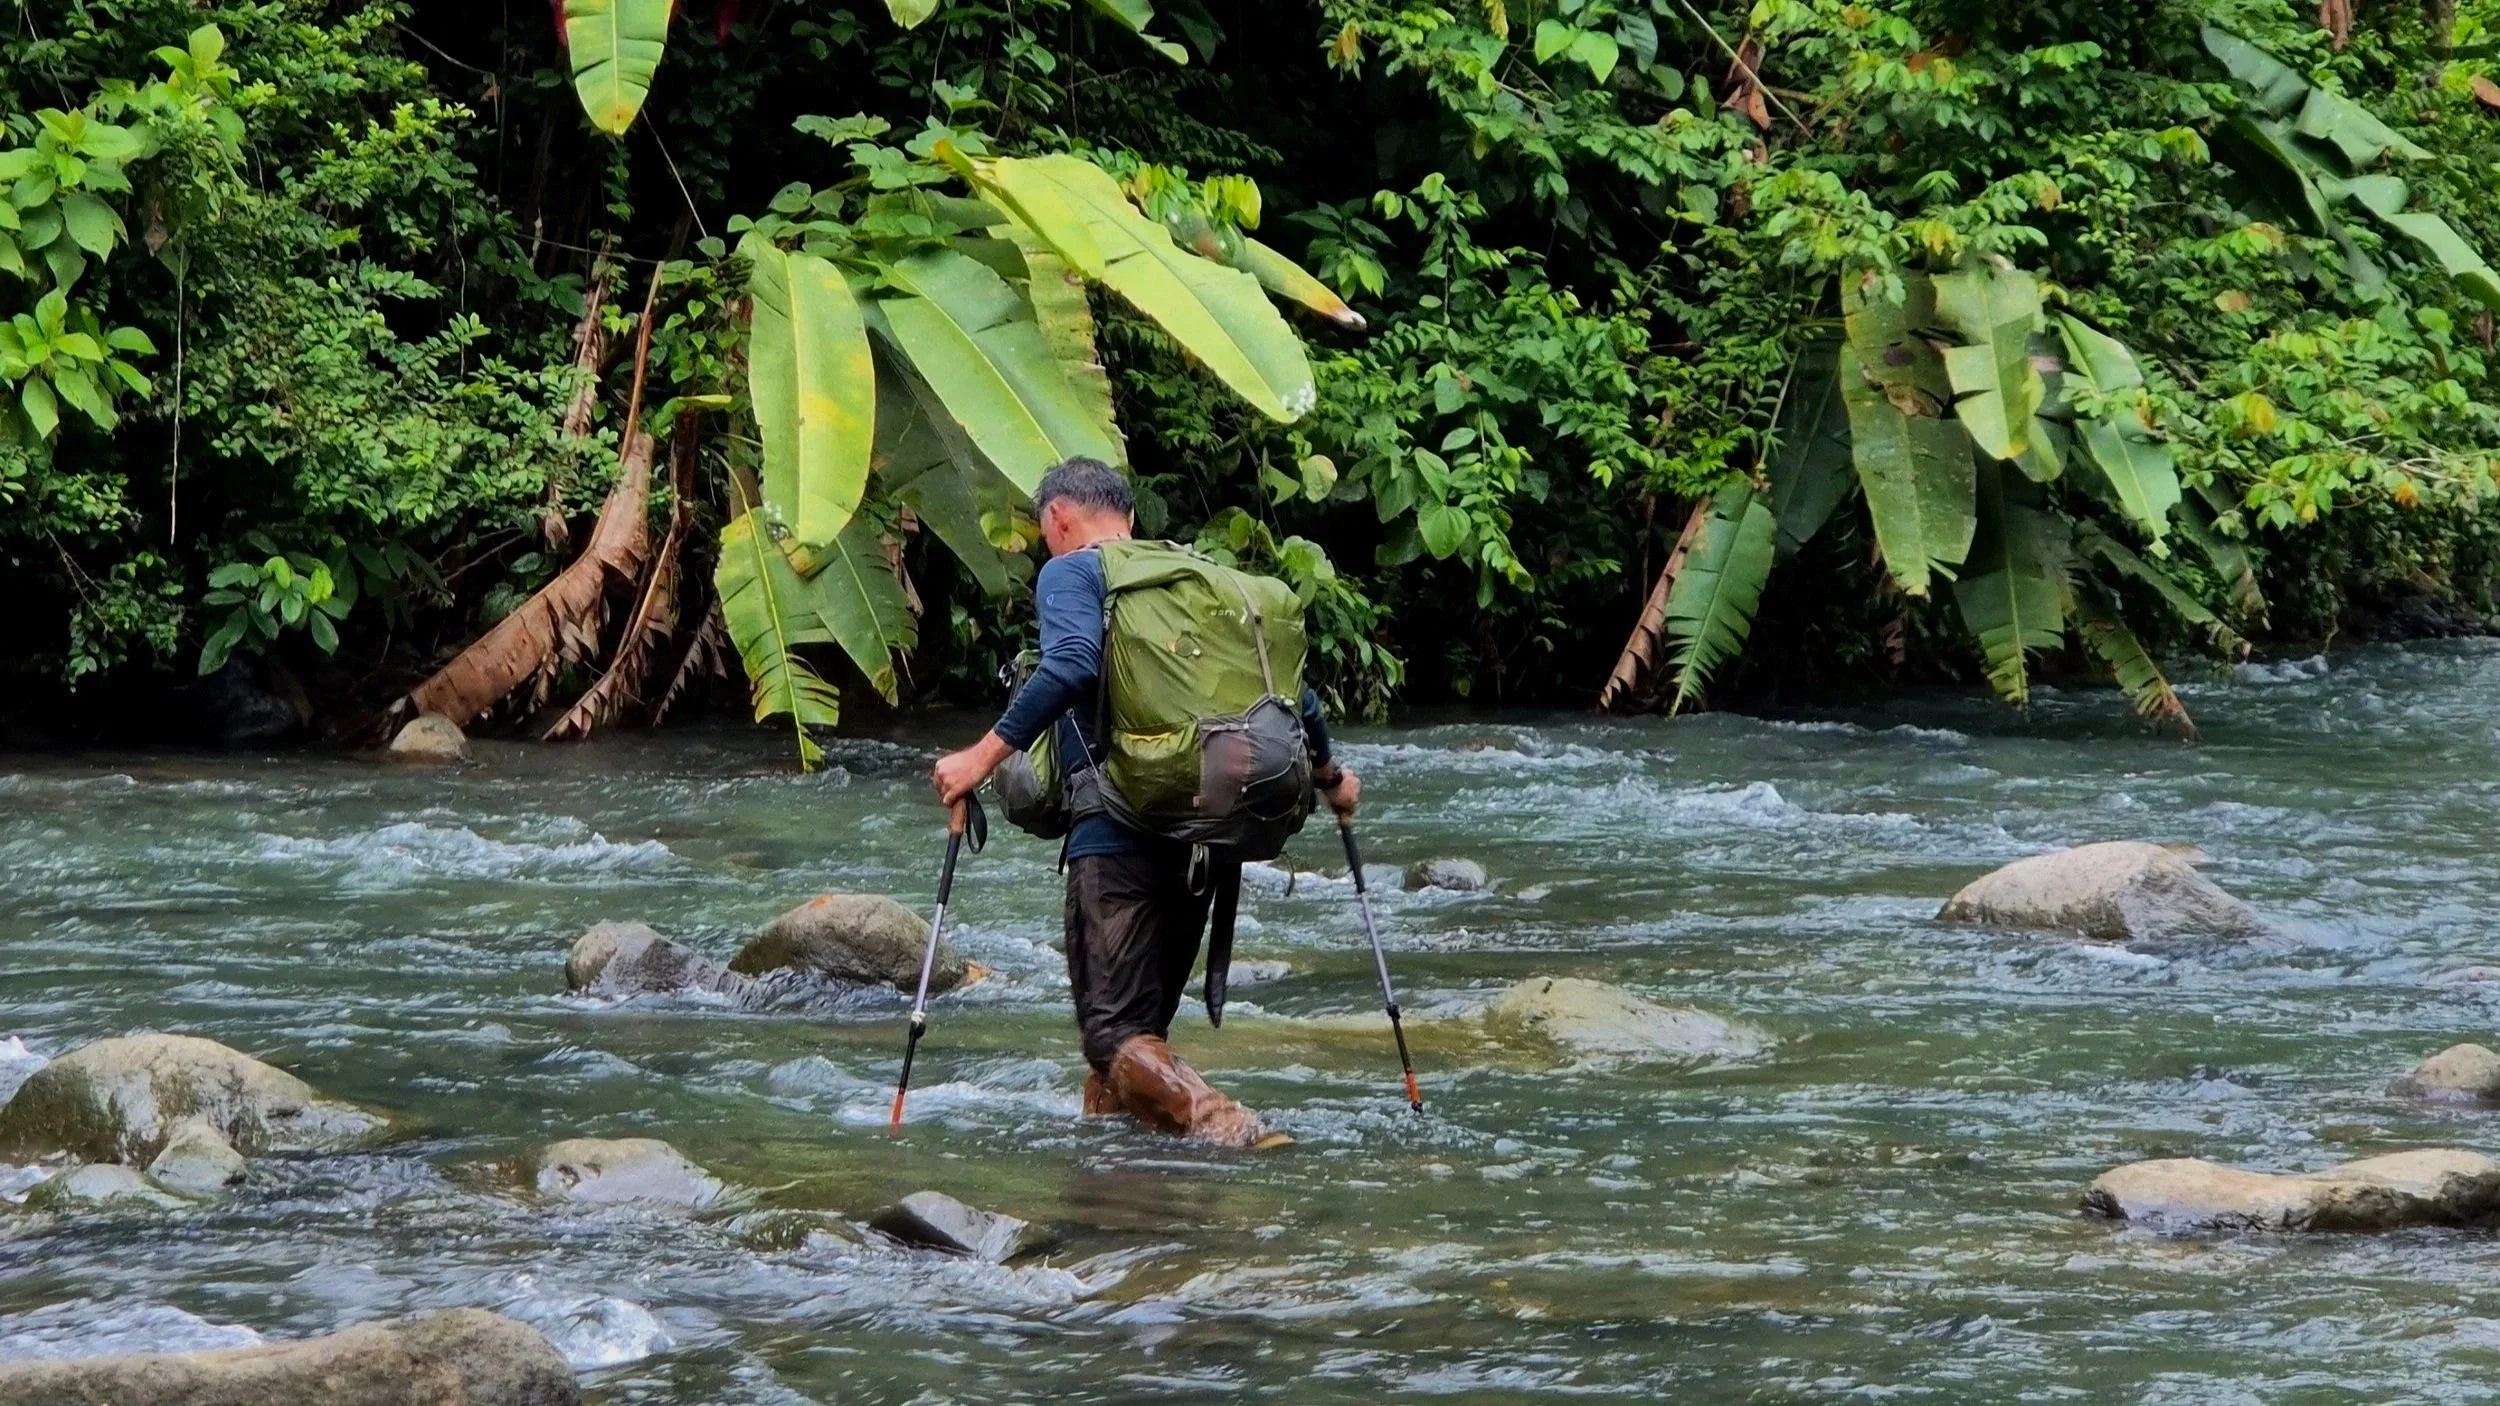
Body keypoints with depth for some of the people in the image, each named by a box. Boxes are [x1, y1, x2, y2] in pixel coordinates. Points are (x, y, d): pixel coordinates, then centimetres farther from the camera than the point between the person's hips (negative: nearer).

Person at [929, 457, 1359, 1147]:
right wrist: (1328, 776, 32)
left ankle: (1226, 1129, -32)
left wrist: (984, 756, -20)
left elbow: (1073, 664, -20)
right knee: (1140, 1029, 18)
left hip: (1118, 837, -7)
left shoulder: (1070, 572, 1)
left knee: (1118, 1036, -12)